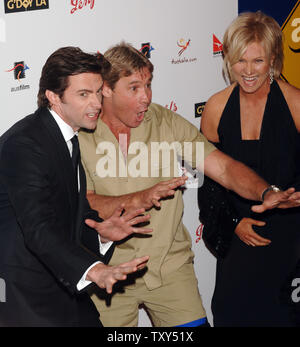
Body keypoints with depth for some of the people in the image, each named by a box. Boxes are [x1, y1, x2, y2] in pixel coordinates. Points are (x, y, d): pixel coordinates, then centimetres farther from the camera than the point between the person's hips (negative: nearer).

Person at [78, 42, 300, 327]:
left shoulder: (166, 122, -1)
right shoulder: (80, 135, -7)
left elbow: (223, 167, -8)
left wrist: (267, 193, -25)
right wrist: (140, 199, -27)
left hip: (169, 265, 2)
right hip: (109, 270, -1)